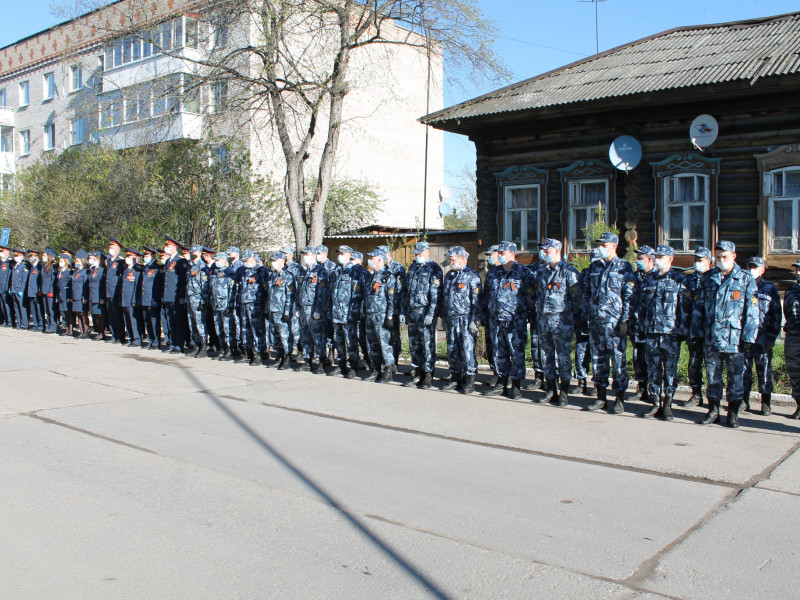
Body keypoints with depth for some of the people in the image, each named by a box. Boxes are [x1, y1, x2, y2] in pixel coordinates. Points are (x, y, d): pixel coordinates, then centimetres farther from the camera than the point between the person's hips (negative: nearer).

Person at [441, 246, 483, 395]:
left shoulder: (472, 275, -6)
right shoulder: (449, 275, 16)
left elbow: (477, 300, -10)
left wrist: (474, 320, -16)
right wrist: (444, 317, 17)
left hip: (465, 319, -7)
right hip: (450, 319, 7)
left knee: (467, 350, -5)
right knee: (452, 350, 10)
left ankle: (470, 381, 3)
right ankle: (455, 378, 21)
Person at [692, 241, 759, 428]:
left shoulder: (746, 279, 2)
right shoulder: (707, 278, 9)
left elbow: (752, 311, -1)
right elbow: (698, 307, 11)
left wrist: (749, 337, -7)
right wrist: (697, 332, 5)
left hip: (734, 339, -2)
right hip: (711, 338, 3)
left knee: (735, 377, 4)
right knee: (712, 376, 9)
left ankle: (733, 413, 15)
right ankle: (713, 410, 20)